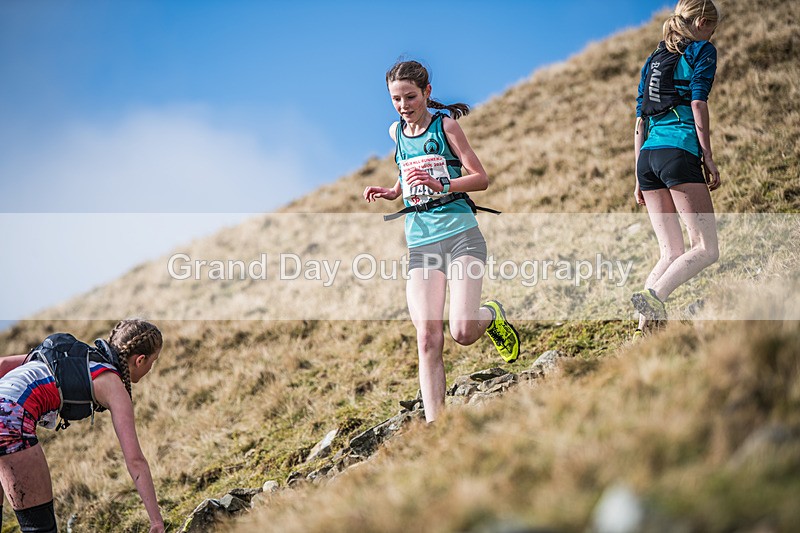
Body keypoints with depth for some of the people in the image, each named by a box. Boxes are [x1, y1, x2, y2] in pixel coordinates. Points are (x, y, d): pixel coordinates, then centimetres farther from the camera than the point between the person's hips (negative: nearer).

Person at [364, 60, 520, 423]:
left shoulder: (445, 124, -1)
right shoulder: (396, 132, 14)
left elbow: (481, 178, -3)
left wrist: (441, 186, -18)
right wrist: (393, 192, 12)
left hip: (460, 234, -4)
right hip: (420, 243, 4)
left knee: (462, 331, -18)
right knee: (428, 338, -9)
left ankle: (491, 315, 19)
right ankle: (433, 424, -6)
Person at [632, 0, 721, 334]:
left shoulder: (653, 60, 26)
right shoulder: (701, 51, 7)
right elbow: (698, 104, -6)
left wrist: (640, 177, 23)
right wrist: (708, 157, -7)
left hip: (648, 155, 7)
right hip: (680, 151, -7)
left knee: (671, 253, 8)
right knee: (706, 249, -8)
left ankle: (647, 327, -9)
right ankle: (653, 296, -31)